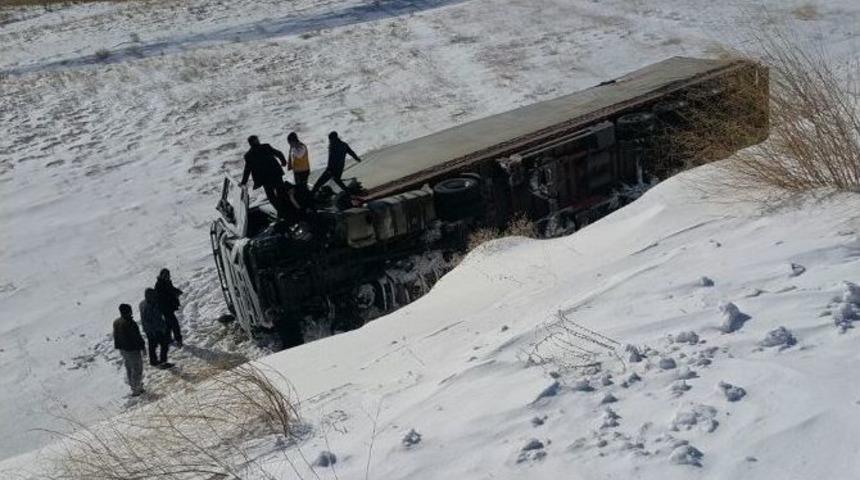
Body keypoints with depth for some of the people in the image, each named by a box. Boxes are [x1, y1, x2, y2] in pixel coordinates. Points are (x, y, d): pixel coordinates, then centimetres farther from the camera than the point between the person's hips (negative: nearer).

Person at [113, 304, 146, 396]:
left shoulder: (116, 322, -1)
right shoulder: (130, 323, -27)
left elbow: (115, 336, 10)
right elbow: (137, 337, -21)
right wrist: (142, 346, -8)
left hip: (122, 349, 8)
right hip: (133, 350, -8)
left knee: (129, 368, 24)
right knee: (137, 369, 6)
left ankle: (132, 384, 38)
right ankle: (136, 389, 12)